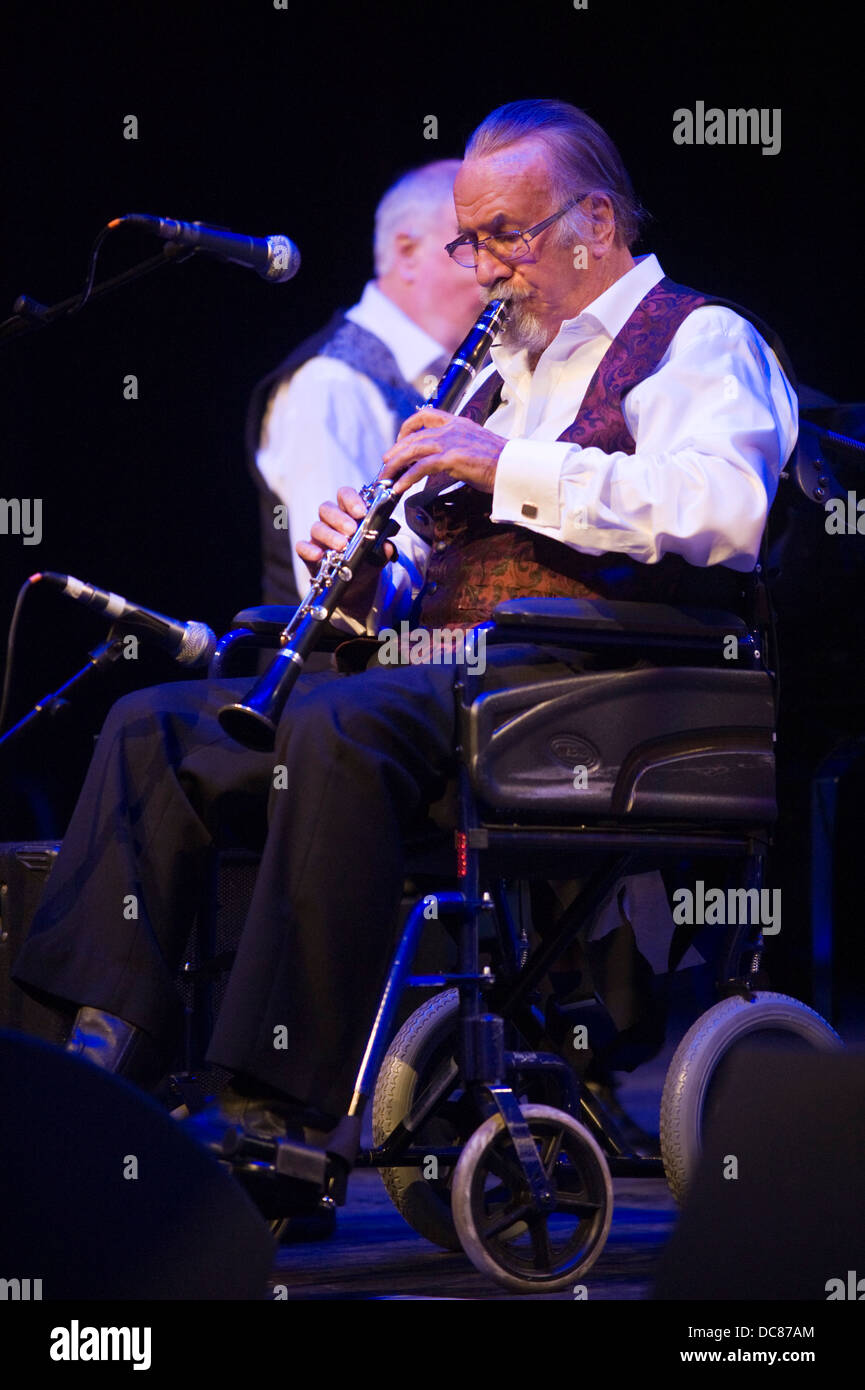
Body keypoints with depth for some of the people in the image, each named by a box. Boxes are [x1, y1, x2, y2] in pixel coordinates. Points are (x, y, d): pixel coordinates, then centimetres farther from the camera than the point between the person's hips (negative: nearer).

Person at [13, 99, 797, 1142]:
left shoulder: (700, 342, 3)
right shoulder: (500, 373, 28)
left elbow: (723, 511, -18)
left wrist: (515, 466, -16)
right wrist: (369, 584, 4)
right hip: (434, 672, 9)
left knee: (340, 728, -36)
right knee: (152, 726, -5)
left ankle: (281, 1105, -38)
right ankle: (101, 1063, -17)